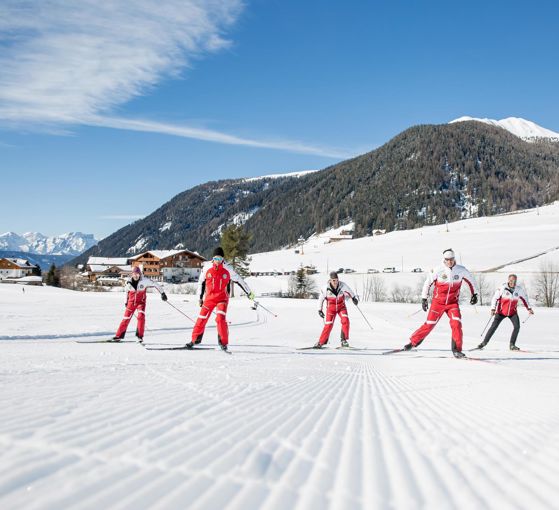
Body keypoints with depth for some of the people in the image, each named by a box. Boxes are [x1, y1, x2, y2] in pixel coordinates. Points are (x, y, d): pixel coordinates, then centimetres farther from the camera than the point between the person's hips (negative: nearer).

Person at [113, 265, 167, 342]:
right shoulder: (129, 282, -7)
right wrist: (126, 301, 22)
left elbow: (155, 284, -6)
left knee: (141, 316, -23)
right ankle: (119, 335, 14)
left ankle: (140, 335, -13)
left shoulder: (145, 280, -16)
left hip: (141, 302, -2)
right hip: (131, 302, 2)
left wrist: (162, 293, -4)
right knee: (126, 318, 1)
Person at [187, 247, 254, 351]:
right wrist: (200, 297, 13)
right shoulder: (207, 267, -2)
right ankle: (195, 339, 20)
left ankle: (223, 342, -8)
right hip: (209, 297, 2)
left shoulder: (228, 269, -6)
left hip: (222, 298, -2)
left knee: (220, 318, -18)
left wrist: (249, 292, 9)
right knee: (202, 318, 2)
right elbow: (201, 282, 12)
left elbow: (239, 280, 4)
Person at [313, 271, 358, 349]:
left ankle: (344, 340, -9)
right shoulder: (326, 288, -22)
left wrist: (354, 298, 13)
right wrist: (320, 310, -4)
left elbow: (349, 291, 4)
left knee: (345, 320, -22)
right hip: (331, 308, -1)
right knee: (328, 325, -10)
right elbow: (321, 298, -7)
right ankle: (321, 342, 6)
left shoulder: (343, 285, -20)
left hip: (341, 307, 1)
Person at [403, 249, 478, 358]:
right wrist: (424, 298, 2)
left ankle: (456, 349, -8)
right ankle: (413, 341, 19)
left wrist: (474, 294, 15)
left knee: (456, 323, -18)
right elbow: (427, 283, 0)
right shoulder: (438, 270, -12)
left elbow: (471, 280, 13)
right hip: (438, 302, -1)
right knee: (429, 324, 1)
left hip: (453, 303, 1)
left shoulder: (461, 270, -6)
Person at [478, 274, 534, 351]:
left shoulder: (519, 289, -8)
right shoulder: (502, 288, -17)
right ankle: (484, 342, 9)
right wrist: (493, 309, -17)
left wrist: (529, 308, 11)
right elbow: (495, 298, -9)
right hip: (501, 311, -2)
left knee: (517, 326, -16)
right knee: (494, 326, -6)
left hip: (513, 312, 2)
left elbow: (524, 298, 10)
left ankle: (512, 345, -3)